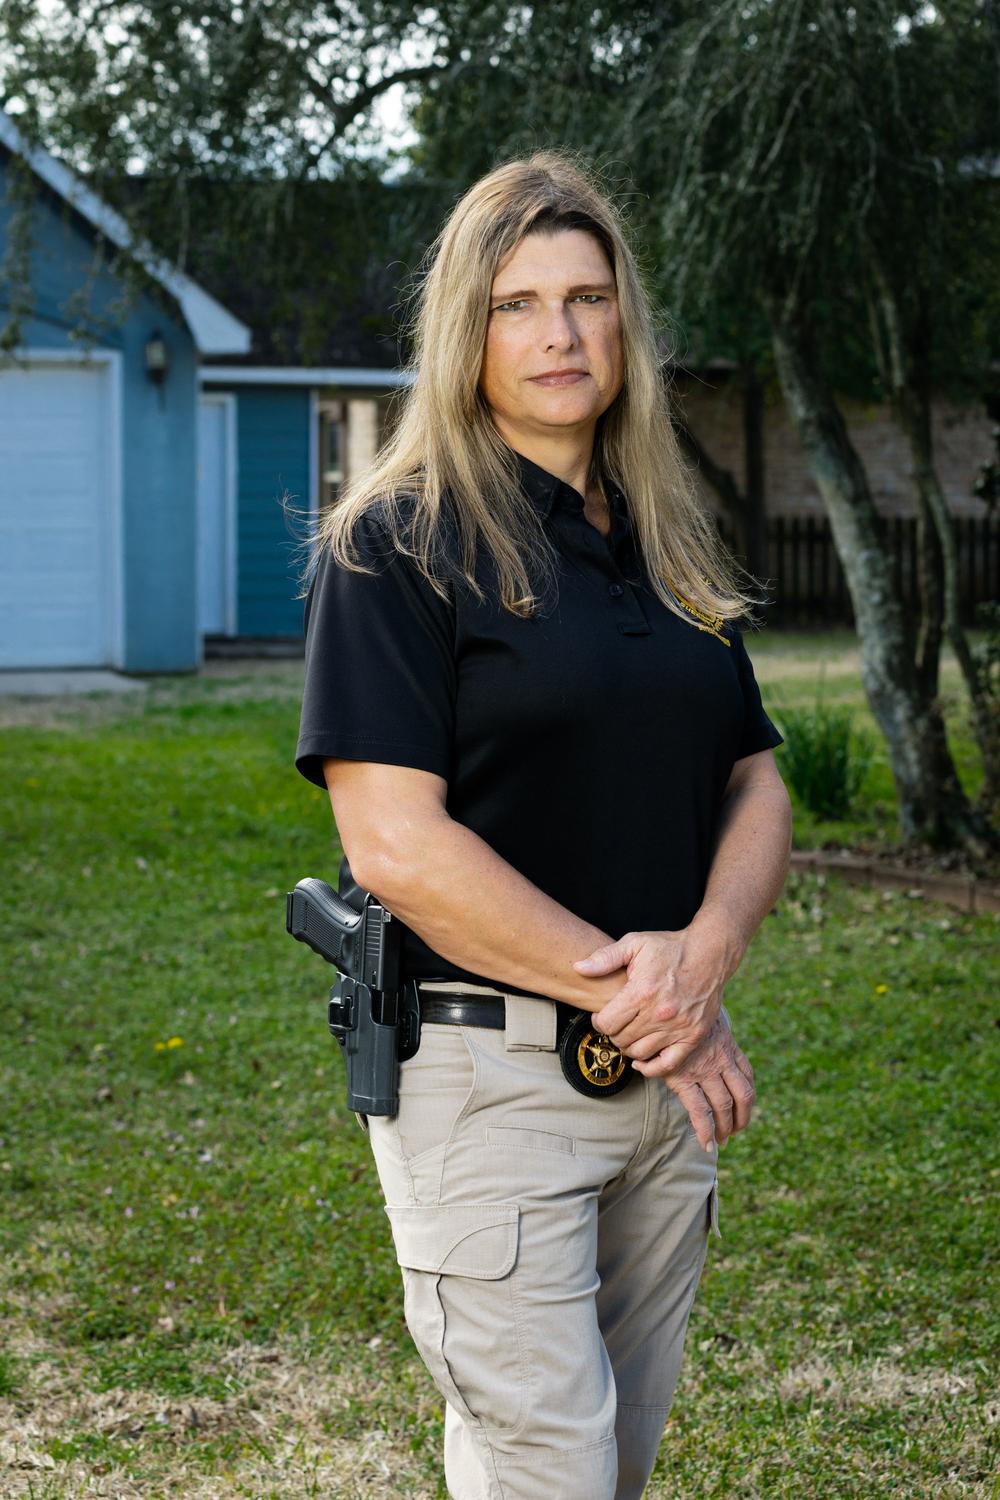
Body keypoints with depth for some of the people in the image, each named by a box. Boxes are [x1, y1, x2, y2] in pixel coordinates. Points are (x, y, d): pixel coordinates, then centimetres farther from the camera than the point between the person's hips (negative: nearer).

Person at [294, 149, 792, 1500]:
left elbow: (758, 788, 10)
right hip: (487, 1068, -6)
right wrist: (645, 1003, -15)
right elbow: (395, 843, -15)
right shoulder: (399, 541, -6)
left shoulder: (669, 543, 13)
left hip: (669, 1073, 6)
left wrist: (706, 950, -12)